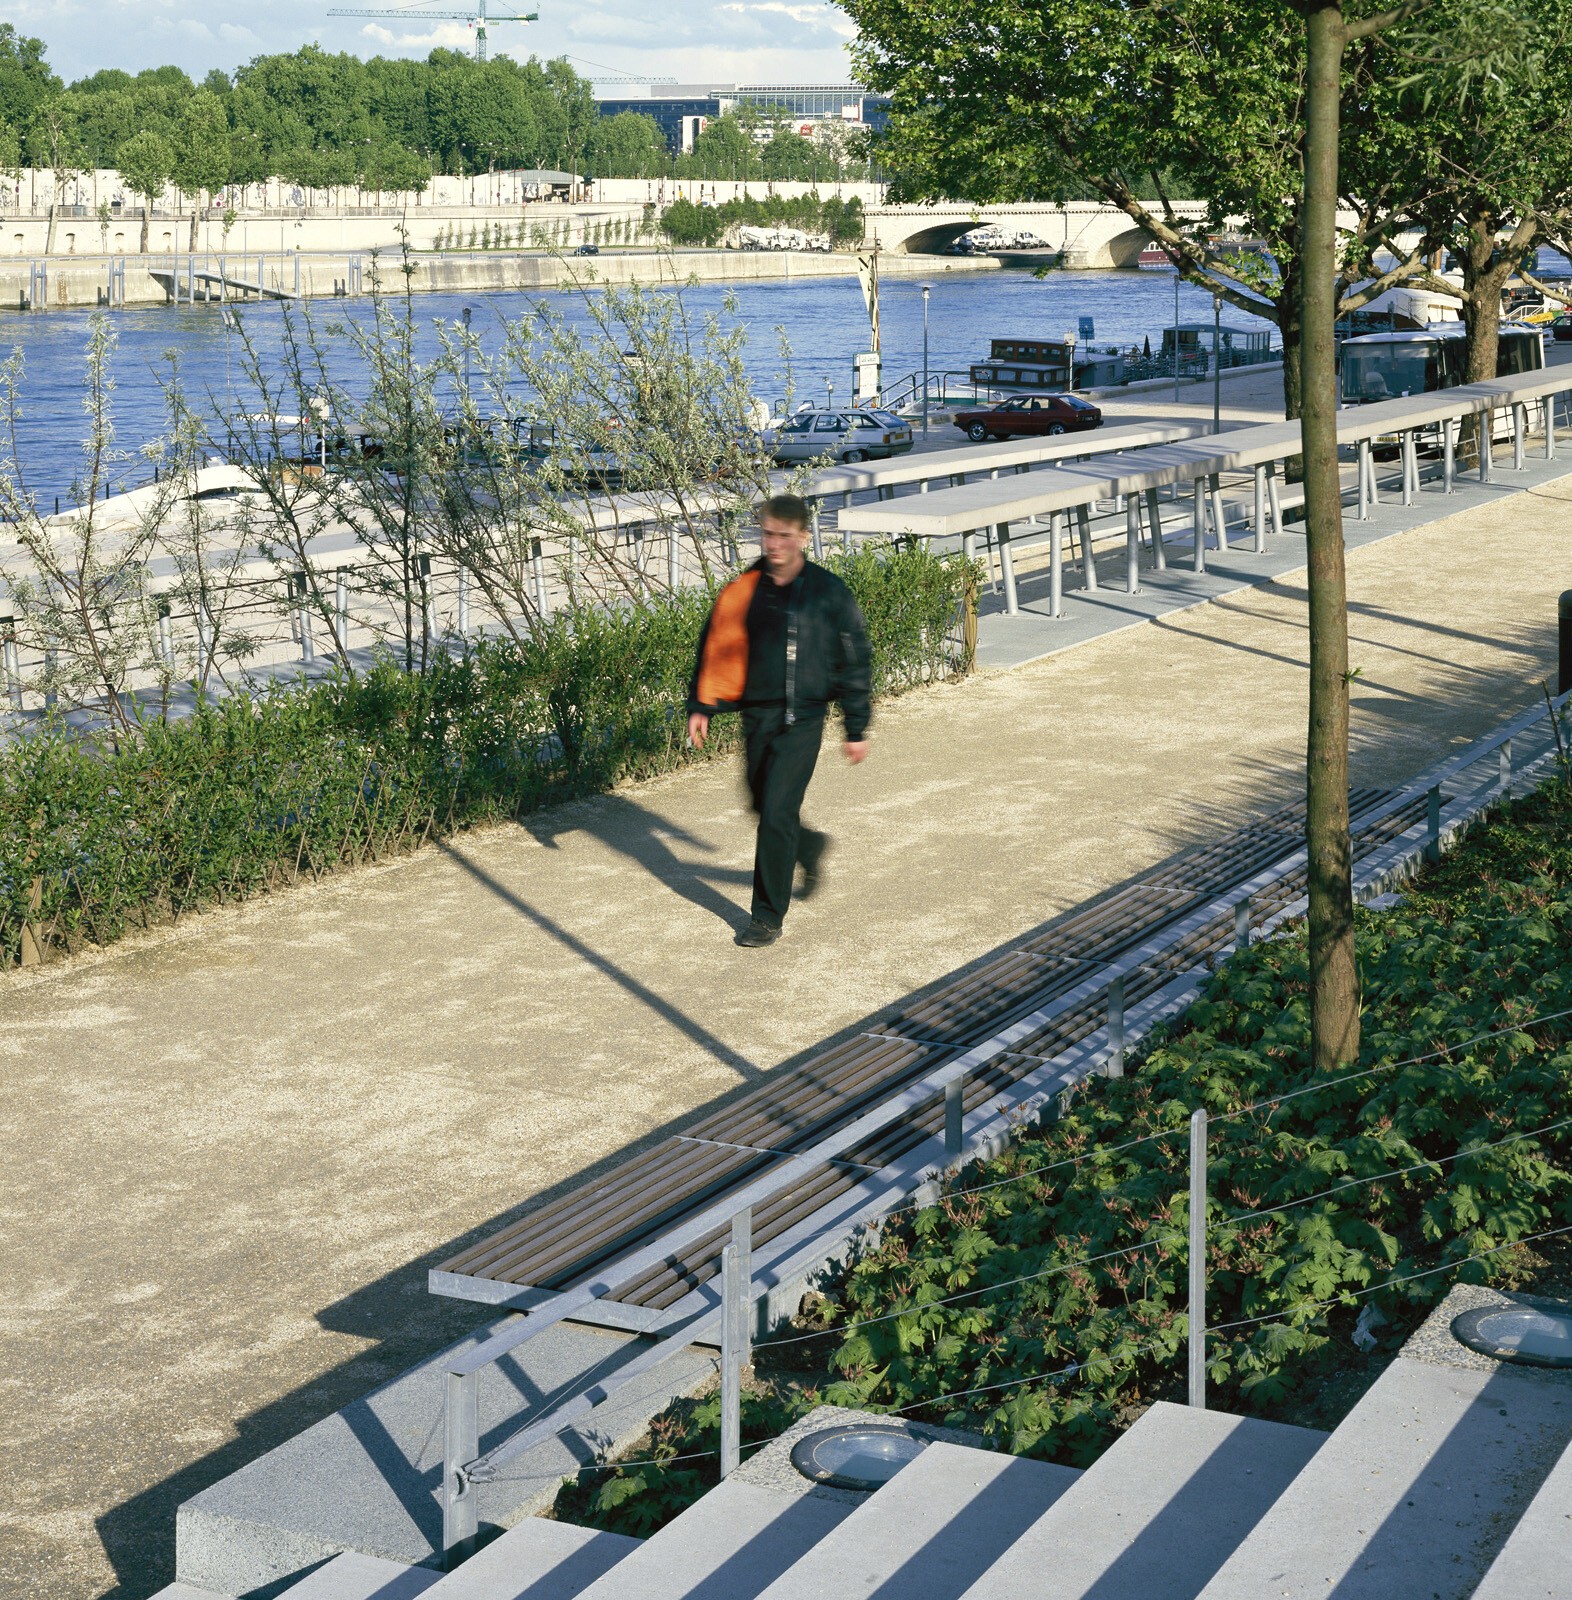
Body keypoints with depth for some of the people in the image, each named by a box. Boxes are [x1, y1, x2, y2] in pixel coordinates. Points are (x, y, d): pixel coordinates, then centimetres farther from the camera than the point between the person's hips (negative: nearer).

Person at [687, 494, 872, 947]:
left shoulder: (828, 593, -3)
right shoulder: (743, 591, 2)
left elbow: (853, 662, 3)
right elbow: (716, 648, 8)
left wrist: (856, 730, 4)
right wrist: (701, 706, 0)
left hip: (803, 720, -4)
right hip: (757, 716, 4)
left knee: (776, 813, -12)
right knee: (763, 805, 15)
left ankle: (769, 918, 0)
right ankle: (810, 848, 48)